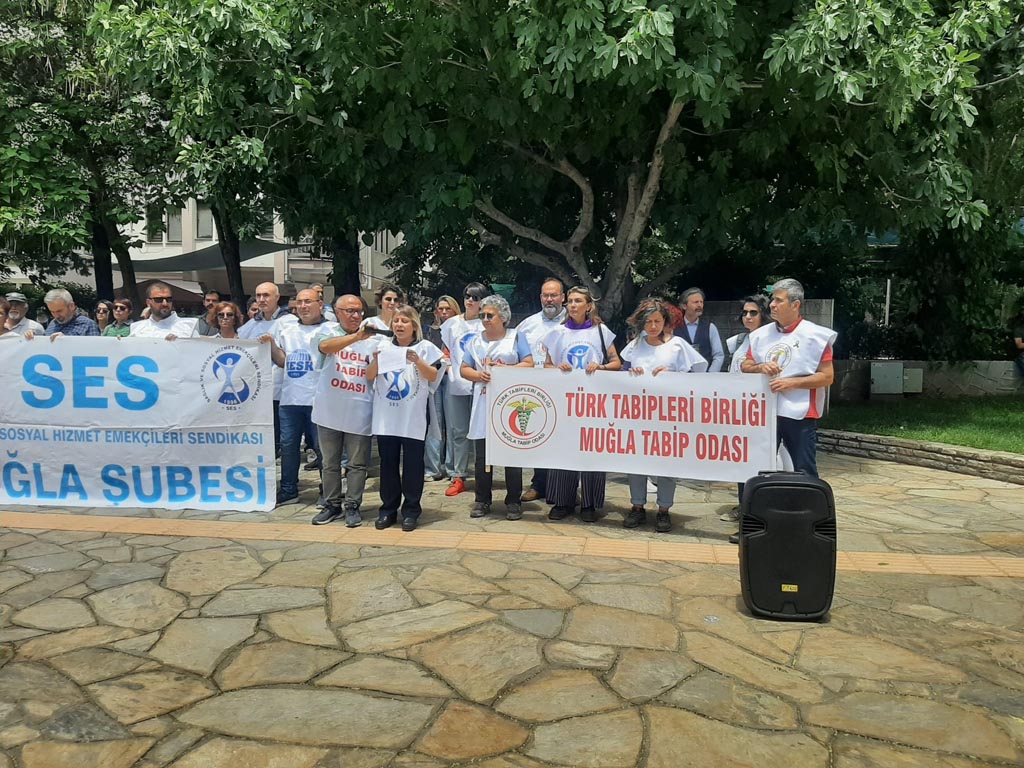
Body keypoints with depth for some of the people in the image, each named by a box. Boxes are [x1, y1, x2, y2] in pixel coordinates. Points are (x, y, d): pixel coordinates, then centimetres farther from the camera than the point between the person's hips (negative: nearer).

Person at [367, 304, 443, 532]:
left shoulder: (425, 347, 2)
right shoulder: (384, 347, 10)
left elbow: (433, 376, -6)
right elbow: (369, 376, 7)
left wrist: (417, 361, -21)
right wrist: (376, 359, -12)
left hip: (413, 417, -3)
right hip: (386, 416, 3)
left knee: (412, 464, 2)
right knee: (388, 463, 8)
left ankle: (411, 511, 11)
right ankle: (388, 509, 17)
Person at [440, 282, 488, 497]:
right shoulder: (451, 324, 12)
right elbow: (446, 350, 20)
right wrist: (449, 366, 4)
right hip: (457, 384, 3)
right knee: (459, 432, 6)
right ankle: (458, 476, 12)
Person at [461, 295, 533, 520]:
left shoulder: (516, 337, 4)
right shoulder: (475, 341, 14)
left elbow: (528, 364, -4)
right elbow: (464, 369, 11)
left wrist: (504, 370, -15)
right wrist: (479, 375, -10)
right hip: (483, 406, 3)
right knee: (482, 454, 5)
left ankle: (513, 501, 9)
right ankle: (481, 500, 16)